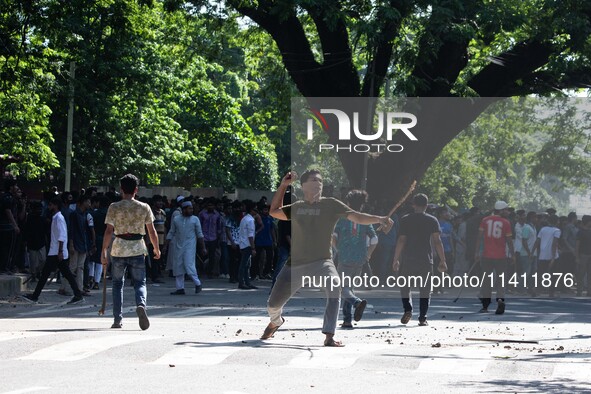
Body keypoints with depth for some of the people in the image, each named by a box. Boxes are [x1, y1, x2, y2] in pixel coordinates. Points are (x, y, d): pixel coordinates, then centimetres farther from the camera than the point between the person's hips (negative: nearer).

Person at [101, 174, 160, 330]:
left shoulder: (114, 207, -3)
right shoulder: (144, 208, 1)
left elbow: (109, 231, -7)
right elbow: (152, 231, 3)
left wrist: (103, 252, -3)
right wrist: (156, 249, 17)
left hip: (119, 250, 0)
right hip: (138, 250, 0)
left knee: (117, 283, 14)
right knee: (140, 282, 8)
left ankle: (117, 319, 11)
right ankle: (141, 304, -24)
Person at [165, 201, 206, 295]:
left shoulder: (195, 219, 2)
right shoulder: (176, 219, 6)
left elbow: (199, 234, 4)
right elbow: (171, 233, 12)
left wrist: (203, 247, 1)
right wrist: (166, 246, 8)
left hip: (190, 247, -3)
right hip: (178, 247, 3)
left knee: (189, 265, -14)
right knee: (178, 267, 3)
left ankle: (197, 284, 3)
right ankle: (180, 288, 10)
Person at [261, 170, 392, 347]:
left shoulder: (330, 204, 1)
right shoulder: (297, 207, 11)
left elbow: (356, 217, -8)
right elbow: (274, 212, 24)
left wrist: (378, 219, -23)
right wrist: (283, 186, 16)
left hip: (322, 261, -3)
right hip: (296, 264, 3)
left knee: (334, 289, -35)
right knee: (273, 305, 6)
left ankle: (329, 337, -32)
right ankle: (276, 321, 44)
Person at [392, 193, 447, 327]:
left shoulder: (405, 220, 1)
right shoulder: (432, 220, 3)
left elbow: (401, 240, -3)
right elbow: (437, 241, -3)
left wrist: (396, 259, 0)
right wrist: (442, 261, 0)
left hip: (407, 259, 0)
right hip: (426, 260, 0)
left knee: (404, 285, 14)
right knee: (425, 289, 6)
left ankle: (408, 309, -6)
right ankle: (422, 318, 2)